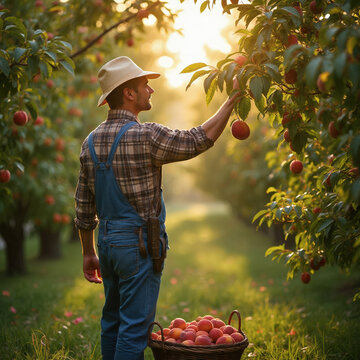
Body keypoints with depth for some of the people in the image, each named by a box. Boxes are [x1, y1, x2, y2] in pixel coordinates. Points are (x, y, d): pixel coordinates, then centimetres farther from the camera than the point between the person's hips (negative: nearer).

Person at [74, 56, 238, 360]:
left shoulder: (91, 141, 6)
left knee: (112, 322, 17)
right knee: (135, 326, -1)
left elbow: (84, 206, 10)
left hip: (107, 242, 7)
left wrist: (89, 253, 18)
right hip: (139, 244, -7)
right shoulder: (145, 136, -16)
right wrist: (232, 101, 1)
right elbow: (200, 140, -9)